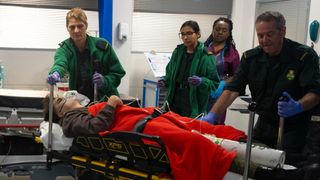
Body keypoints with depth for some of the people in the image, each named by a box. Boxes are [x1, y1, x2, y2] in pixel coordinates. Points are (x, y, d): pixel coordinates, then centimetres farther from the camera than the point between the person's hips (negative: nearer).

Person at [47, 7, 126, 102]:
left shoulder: (102, 46, -9)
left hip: (105, 100, -1)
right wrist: (56, 73, -52)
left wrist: (105, 81, -23)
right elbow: (60, 63, -29)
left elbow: (118, 73, -3)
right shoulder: (65, 48, -6)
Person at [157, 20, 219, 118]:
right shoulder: (177, 52, 7)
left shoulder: (206, 56, -9)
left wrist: (202, 82, -25)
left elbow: (215, 84, -7)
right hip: (175, 101, 5)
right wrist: (165, 81, -2)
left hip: (194, 105, -4)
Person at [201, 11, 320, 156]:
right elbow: (232, 90, -8)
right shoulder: (250, 57, -3)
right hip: (264, 124, 4)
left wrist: (298, 107, -41)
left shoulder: (304, 56, -14)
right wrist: (212, 115, -21)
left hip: (294, 127, -4)